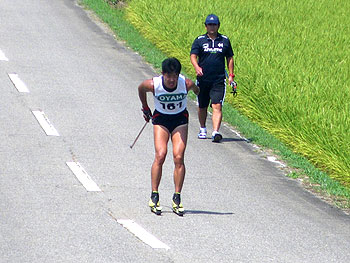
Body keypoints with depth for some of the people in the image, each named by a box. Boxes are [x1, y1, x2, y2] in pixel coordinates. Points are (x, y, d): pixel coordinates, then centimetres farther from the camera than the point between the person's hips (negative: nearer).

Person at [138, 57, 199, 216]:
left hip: (180, 119, 1)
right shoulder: (153, 85, -23)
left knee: (179, 157, -12)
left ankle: (177, 198, -6)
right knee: (160, 155, -17)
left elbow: (196, 89, 3)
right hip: (160, 119, -1)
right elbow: (141, 89, 1)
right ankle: (154, 196, -8)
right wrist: (145, 109, 13)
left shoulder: (186, 84, -23)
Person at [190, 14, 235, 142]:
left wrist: (231, 75, 8)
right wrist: (197, 67, -26)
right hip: (203, 79, 1)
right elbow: (193, 56, -5)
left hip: (219, 80, -1)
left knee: (217, 106, -14)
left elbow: (230, 58, 16)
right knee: (202, 107, 14)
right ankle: (202, 129, 35)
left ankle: (215, 132, -23)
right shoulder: (199, 40, 4)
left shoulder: (225, 40, 8)